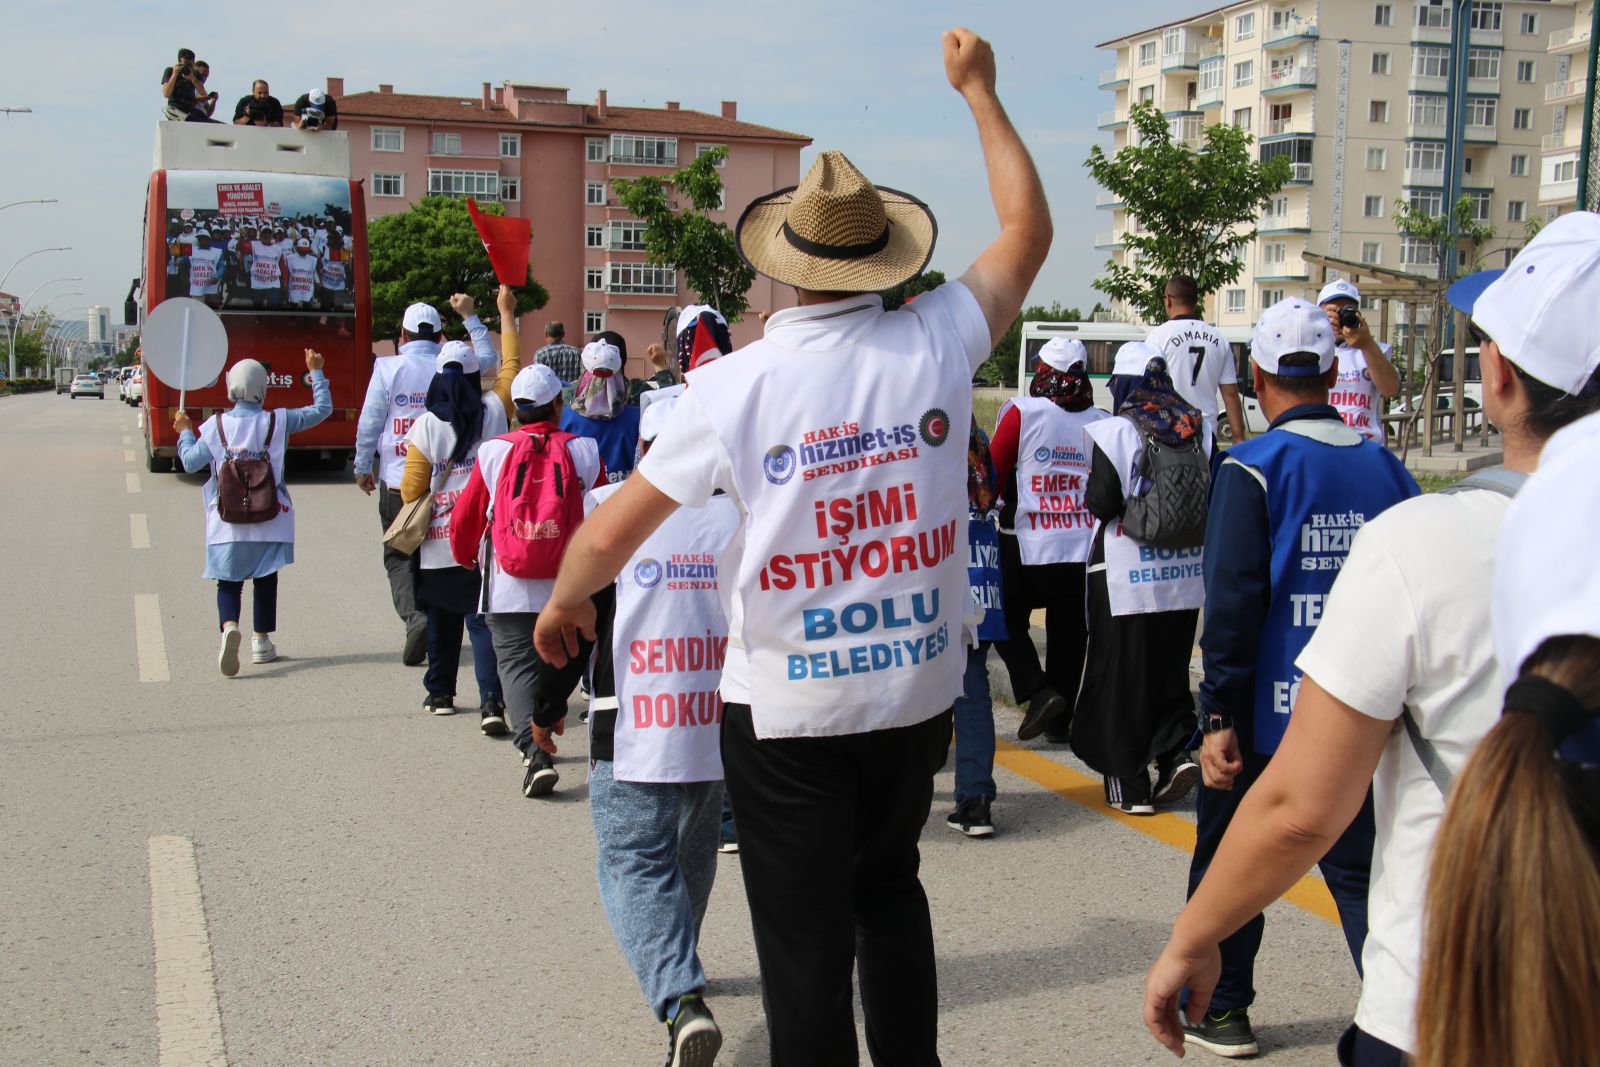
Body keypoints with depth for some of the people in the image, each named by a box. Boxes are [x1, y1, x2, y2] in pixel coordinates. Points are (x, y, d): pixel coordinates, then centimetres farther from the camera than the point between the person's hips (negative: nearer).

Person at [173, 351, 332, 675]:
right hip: (269, 521, 0)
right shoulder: (279, 421, -5)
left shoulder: (216, 425, -4)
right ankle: (261, 641, 19)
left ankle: (229, 627, -22)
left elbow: (191, 462, 2)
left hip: (227, 522, 0)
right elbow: (322, 409, 3)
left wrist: (185, 431, 19)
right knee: (265, 581, 14)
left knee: (228, 582, 4)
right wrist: (316, 372, 14)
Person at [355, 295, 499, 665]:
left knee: (398, 555, 4)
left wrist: (363, 467, 11)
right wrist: (470, 317, 26)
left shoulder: (387, 368, -7)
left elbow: (369, 423, -2)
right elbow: (490, 360, 21)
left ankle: (414, 616, -19)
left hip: (397, 481, -2)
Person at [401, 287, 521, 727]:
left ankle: (440, 693, 29)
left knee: (442, 619, 16)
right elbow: (510, 366, 12)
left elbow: (411, 488, -3)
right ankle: (491, 700, -16)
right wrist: (506, 313, 21)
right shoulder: (493, 412, -5)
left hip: (438, 543, 0)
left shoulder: (425, 425, -7)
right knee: (484, 621, -2)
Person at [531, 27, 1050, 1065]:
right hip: (919, 691, 4)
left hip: (787, 709, -3)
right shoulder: (935, 343, -7)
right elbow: (1028, 234, 11)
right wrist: (980, 89, 19)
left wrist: (565, 603, 12)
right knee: (889, 886, 26)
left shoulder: (738, 382, -13)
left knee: (805, 938, 9)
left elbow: (614, 530, -9)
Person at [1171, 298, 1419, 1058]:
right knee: (1360, 869, 14)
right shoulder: (1387, 469, 2)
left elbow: (1232, 604, -16)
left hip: (1267, 711, -4)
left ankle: (1220, 1010, 26)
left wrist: (1219, 718, -13)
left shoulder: (1250, 469, -12)